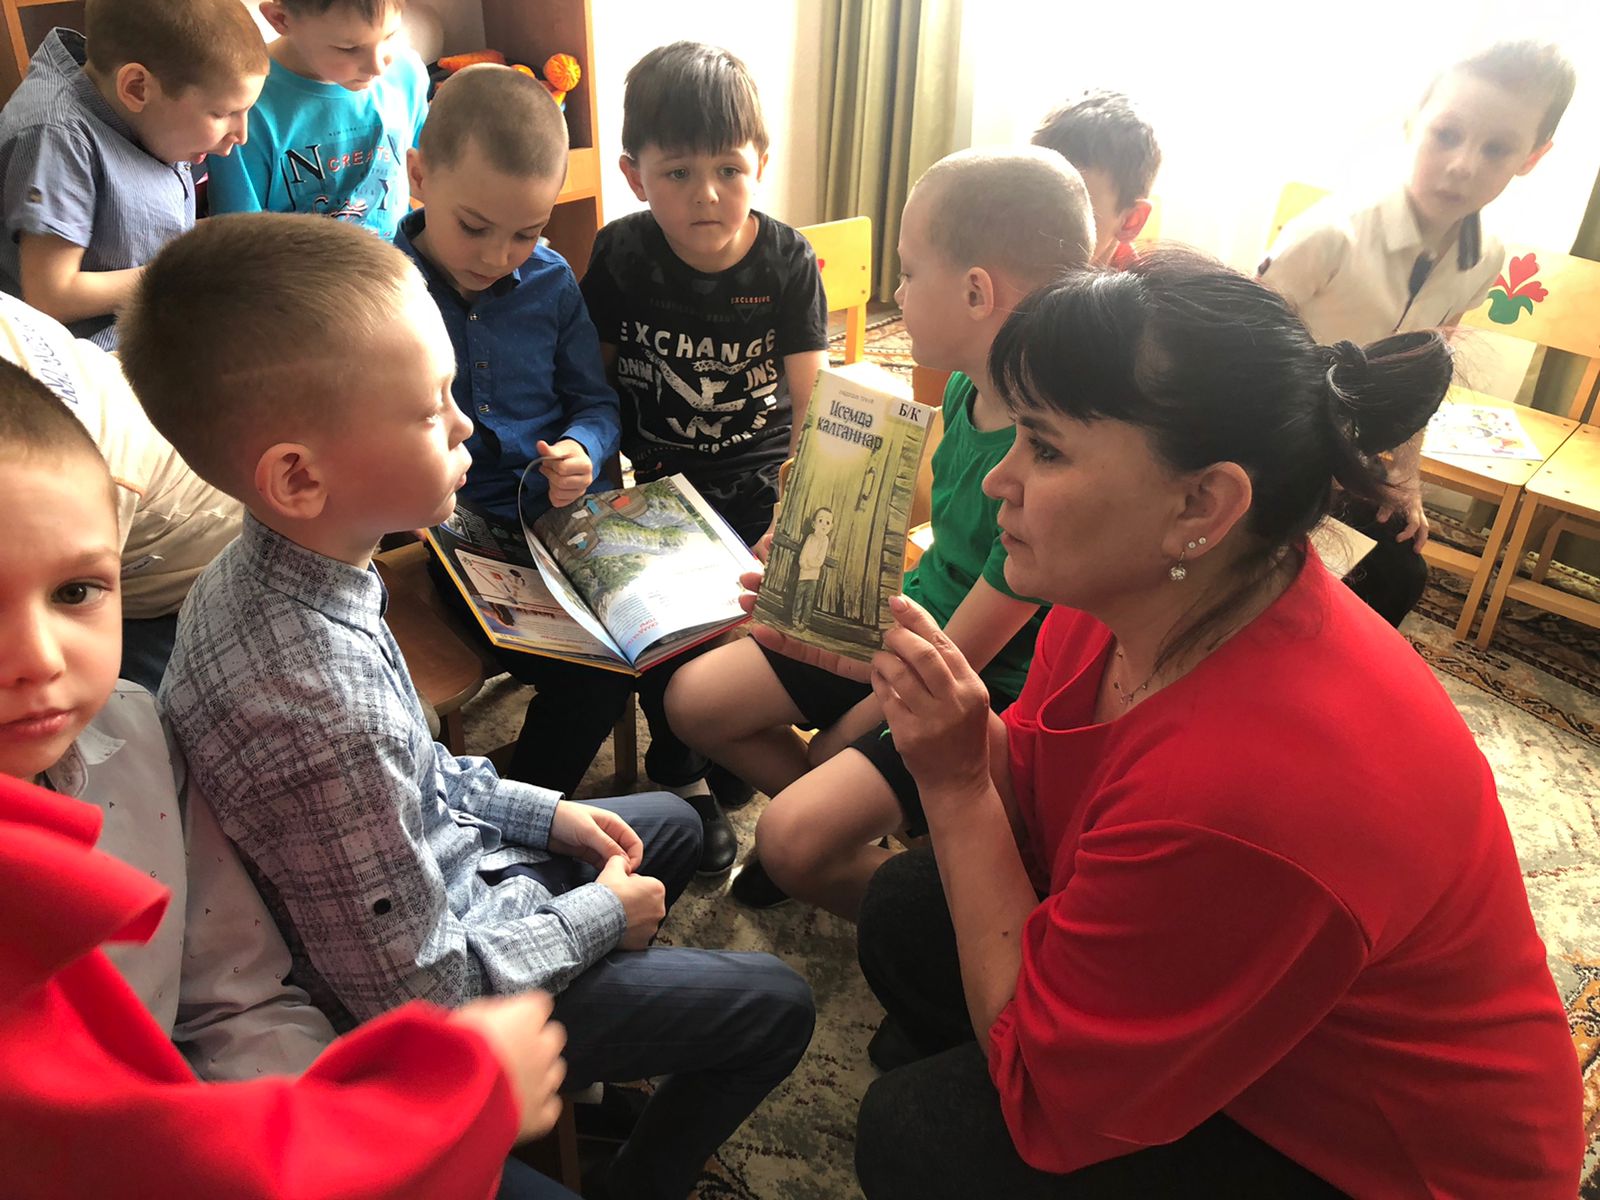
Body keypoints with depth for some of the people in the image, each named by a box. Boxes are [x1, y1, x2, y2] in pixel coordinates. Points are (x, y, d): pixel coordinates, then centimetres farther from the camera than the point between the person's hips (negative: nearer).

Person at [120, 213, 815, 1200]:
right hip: (454, 999, -8)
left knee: (672, 822, 25)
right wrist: (600, 918, -14)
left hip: (440, 863, 8)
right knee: (775, 1004, 2)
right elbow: (417, 994, -27)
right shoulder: (322, 706, -39)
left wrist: (542, 813, 4)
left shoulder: (260, 567, -11)